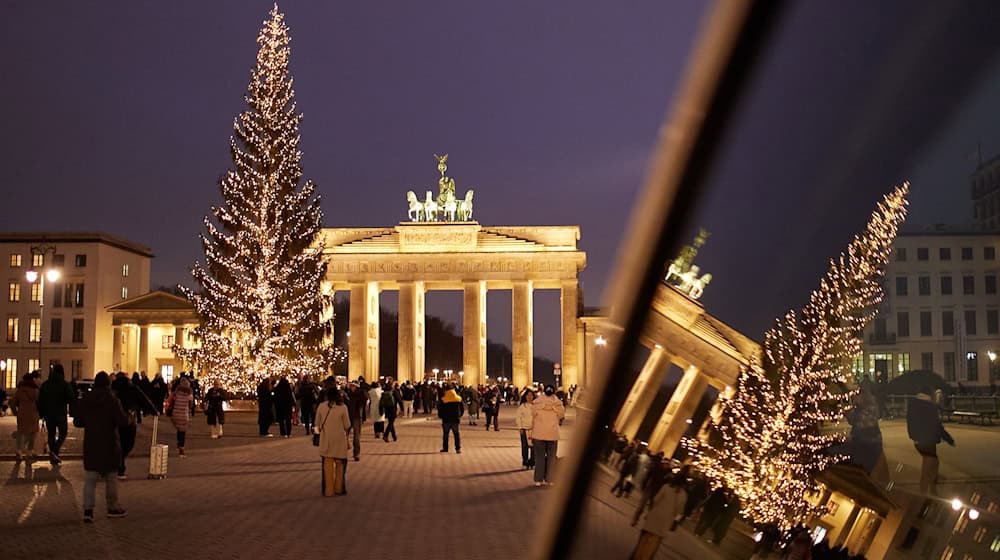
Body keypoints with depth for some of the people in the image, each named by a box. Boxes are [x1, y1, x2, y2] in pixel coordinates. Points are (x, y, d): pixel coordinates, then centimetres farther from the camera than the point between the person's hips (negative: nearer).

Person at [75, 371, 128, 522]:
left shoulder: (85, 400, 0)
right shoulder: (112, 400, -12)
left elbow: (77, 422, 5)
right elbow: (122, 421, -17)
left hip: (90, 445, 3)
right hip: (108, 445, -3)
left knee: (90, 479, 4)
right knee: (111, 478, 11)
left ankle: (88, 509, -6)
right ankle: (113, 507, 22)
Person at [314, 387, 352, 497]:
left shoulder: (321, 406, -6)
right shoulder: (342, 407, -12)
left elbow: (317, 424, 2)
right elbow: (347, 426, -8)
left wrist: (317, 430, 22)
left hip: (325, 440, 1)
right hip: (339, 440, -1)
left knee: (327, 465, 8)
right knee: (340, 465, 13)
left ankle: (328, 490, 8)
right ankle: (339, 489, 17)